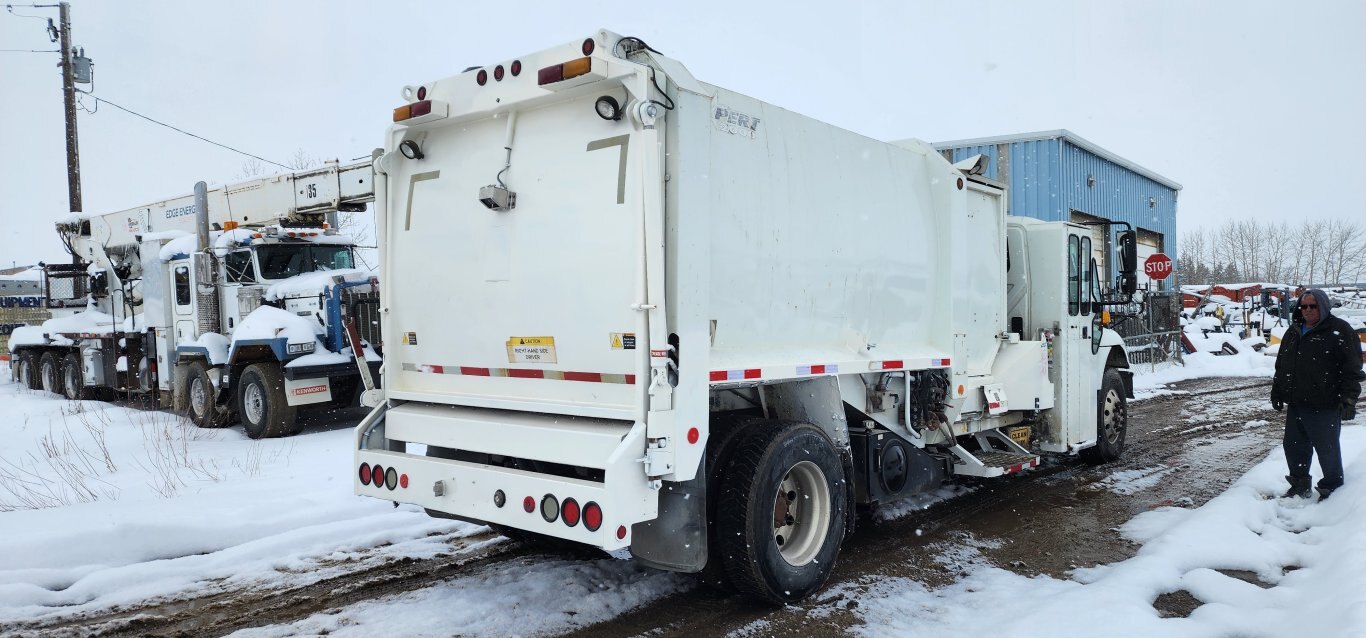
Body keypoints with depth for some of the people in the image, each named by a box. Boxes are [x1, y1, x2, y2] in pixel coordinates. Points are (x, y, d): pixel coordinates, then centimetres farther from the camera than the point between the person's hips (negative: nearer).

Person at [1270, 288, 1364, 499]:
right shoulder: (1294, 331, 13)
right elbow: (1281, 364, 22)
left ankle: (1332, 489, 21)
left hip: (1325, 408, -7)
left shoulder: (1340, 331, -8)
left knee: (1327, 450, 5)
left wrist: (1349, 399, -16)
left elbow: (1352, 369, -11)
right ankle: (1300, 485, 29)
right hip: (1296, 405, 7)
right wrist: (1277, 390, 20)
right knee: (1294, 446, 14)